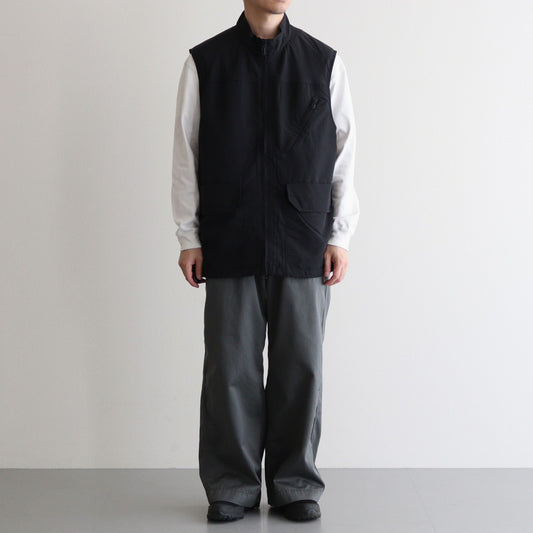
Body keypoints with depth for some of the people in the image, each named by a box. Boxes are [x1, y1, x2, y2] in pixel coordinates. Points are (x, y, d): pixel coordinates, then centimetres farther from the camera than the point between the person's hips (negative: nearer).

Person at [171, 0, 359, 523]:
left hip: (304, 245, 1)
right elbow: (186, 154, 5)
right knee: (230, 367, 3)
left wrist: (340, 236, 2)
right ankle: (232, 485, 16)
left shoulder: (323, 62, 7)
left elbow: (344, 152, 7)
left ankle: (295, 484, 18)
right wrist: (188, 238, 2)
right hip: (229, 245, -1)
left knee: (301, 365, 4)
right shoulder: (204, 62, 4)